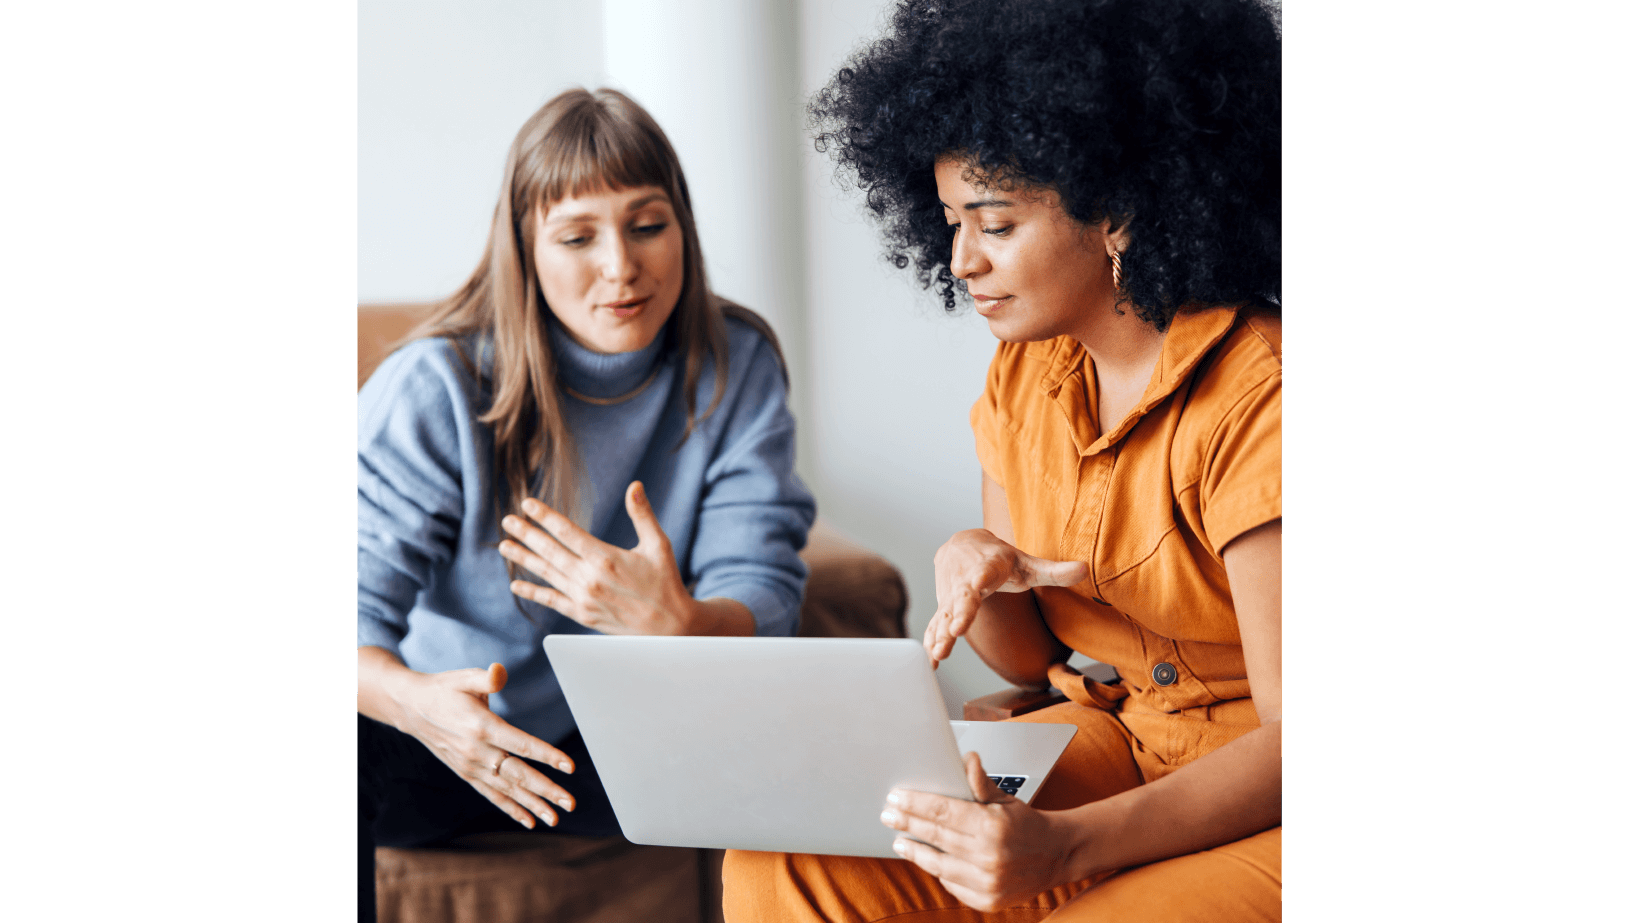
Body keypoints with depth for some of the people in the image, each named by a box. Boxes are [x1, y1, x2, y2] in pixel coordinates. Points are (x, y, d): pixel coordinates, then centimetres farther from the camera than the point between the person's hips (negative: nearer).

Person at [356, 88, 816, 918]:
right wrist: (411, 699, -43)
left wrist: (675, 623, -38)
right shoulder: (433, 388, -13)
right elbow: (368, 591, -18)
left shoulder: (736, 369, -6)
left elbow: (762, 594, -13)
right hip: (464, 729, -1)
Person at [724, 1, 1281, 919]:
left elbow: (1282, 742, -21)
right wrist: (979, 572, -12)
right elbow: (1029, 657, 12)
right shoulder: (1024, 375, 5)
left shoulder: (1253, 397, -19)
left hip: (1254, 794, -6)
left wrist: (1063, 846, -35)